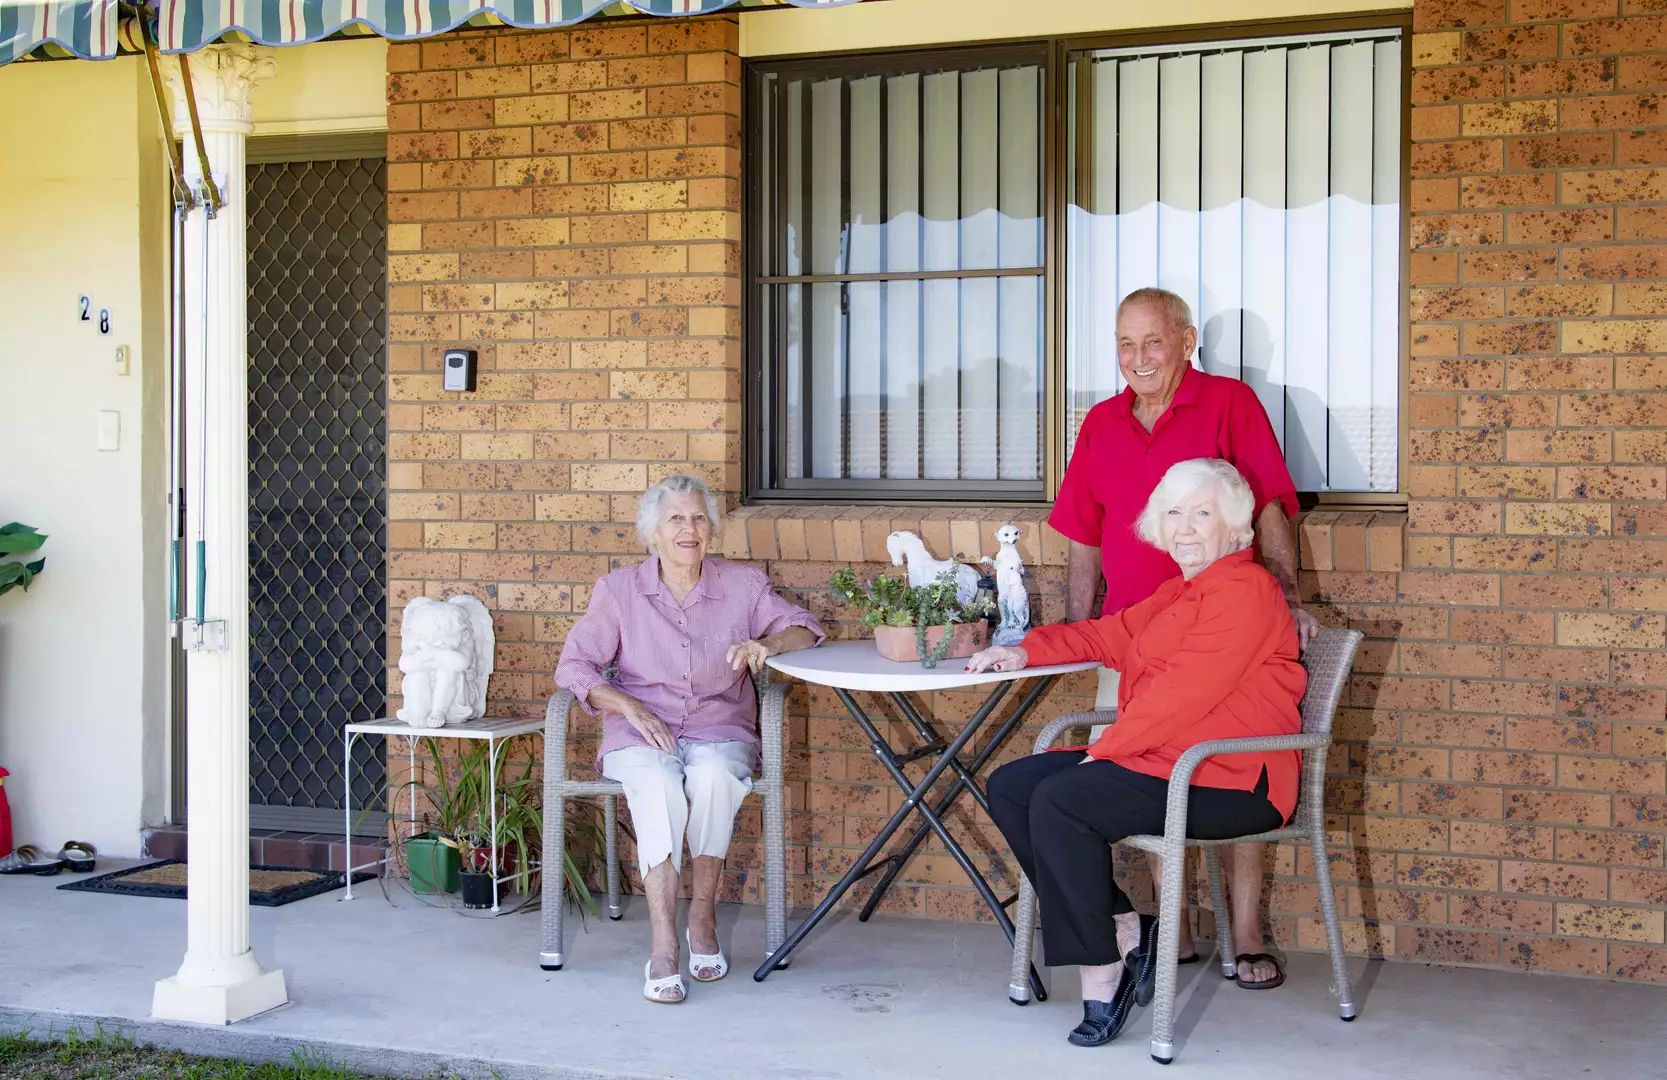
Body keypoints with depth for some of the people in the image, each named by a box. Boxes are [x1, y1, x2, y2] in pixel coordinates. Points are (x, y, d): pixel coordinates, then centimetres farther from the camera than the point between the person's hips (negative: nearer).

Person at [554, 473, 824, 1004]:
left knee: (712, 776, -36)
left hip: (719, 727, 1)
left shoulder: (742, 584, 9)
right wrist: (630, 707, -16)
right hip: (640, 732, -1)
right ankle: (663, 945, -37)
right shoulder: (618, 590, 7)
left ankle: (703, 913, -18)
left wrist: (766, 644, -16)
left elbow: (806, 627, 8)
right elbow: (575, 665, 1)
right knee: (658, 785, -36)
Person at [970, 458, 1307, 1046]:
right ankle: (1127, 932, -3)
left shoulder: (1245, 590, -12)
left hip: (1230, 781, -11)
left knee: (1060, 803, -26)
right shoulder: (1177, 593, 21)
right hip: (1157, 759, 11)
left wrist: (1106, 749, -15)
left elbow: (1186, 689, -20)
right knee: (1010, 787, 0)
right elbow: (1109, 635, 30)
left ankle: (1102, 976, -15)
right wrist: (1027, 650, 16)